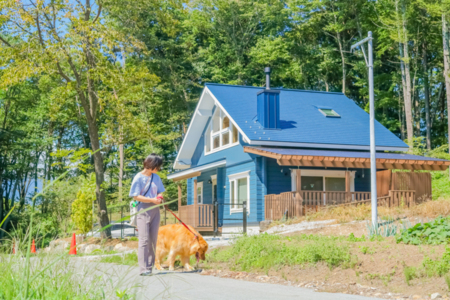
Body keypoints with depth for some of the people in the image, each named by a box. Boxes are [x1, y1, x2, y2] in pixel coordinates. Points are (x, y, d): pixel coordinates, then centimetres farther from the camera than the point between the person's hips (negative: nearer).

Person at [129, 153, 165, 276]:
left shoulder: (156, 177, 11)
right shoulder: (139, 178, -7)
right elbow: (136, 196, -10)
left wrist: (159, 197, -6)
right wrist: (152, 200, -19)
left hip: (155, 210, 6)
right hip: (143, 211, -6)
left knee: (153, 239, 6)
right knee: (144, 240, -9)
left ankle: (150, 265, 12)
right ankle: (143, 268, -8)